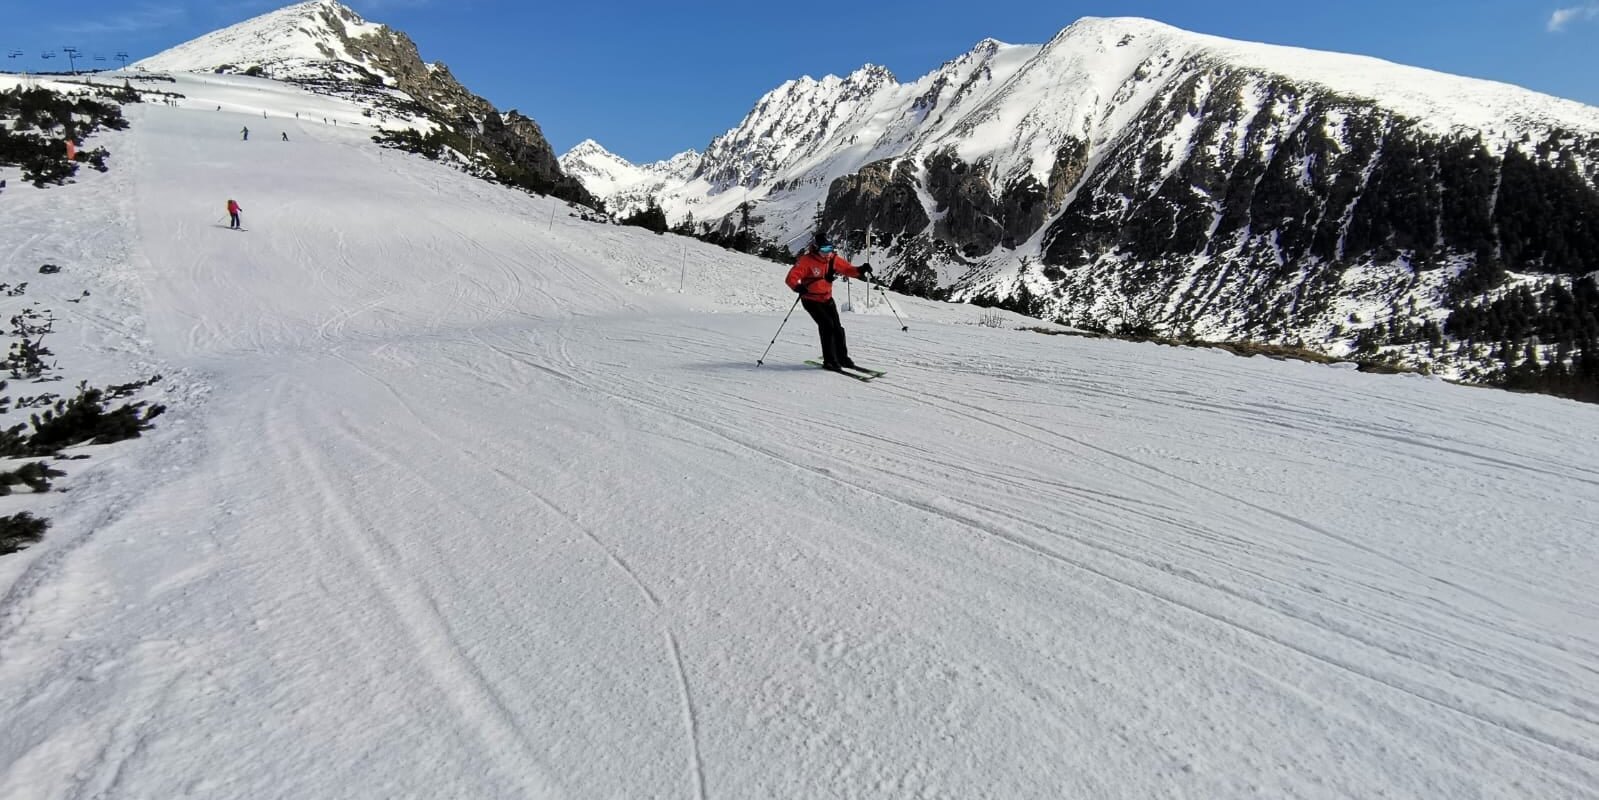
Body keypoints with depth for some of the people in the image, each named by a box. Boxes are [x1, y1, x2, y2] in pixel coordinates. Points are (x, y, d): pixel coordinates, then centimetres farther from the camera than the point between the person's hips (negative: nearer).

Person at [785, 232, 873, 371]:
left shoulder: (833, 259, -4)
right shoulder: (806, 261, -20)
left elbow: (847, 268, -1)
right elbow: (791, 278, -24)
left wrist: (860, 270, -22)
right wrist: (798, 287, -45)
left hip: (827, 298, 6)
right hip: (811, 300, -6)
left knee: (837, 327, 3)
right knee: (827, 325, -17)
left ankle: (842, 357, 18)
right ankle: (829, 361, -8)